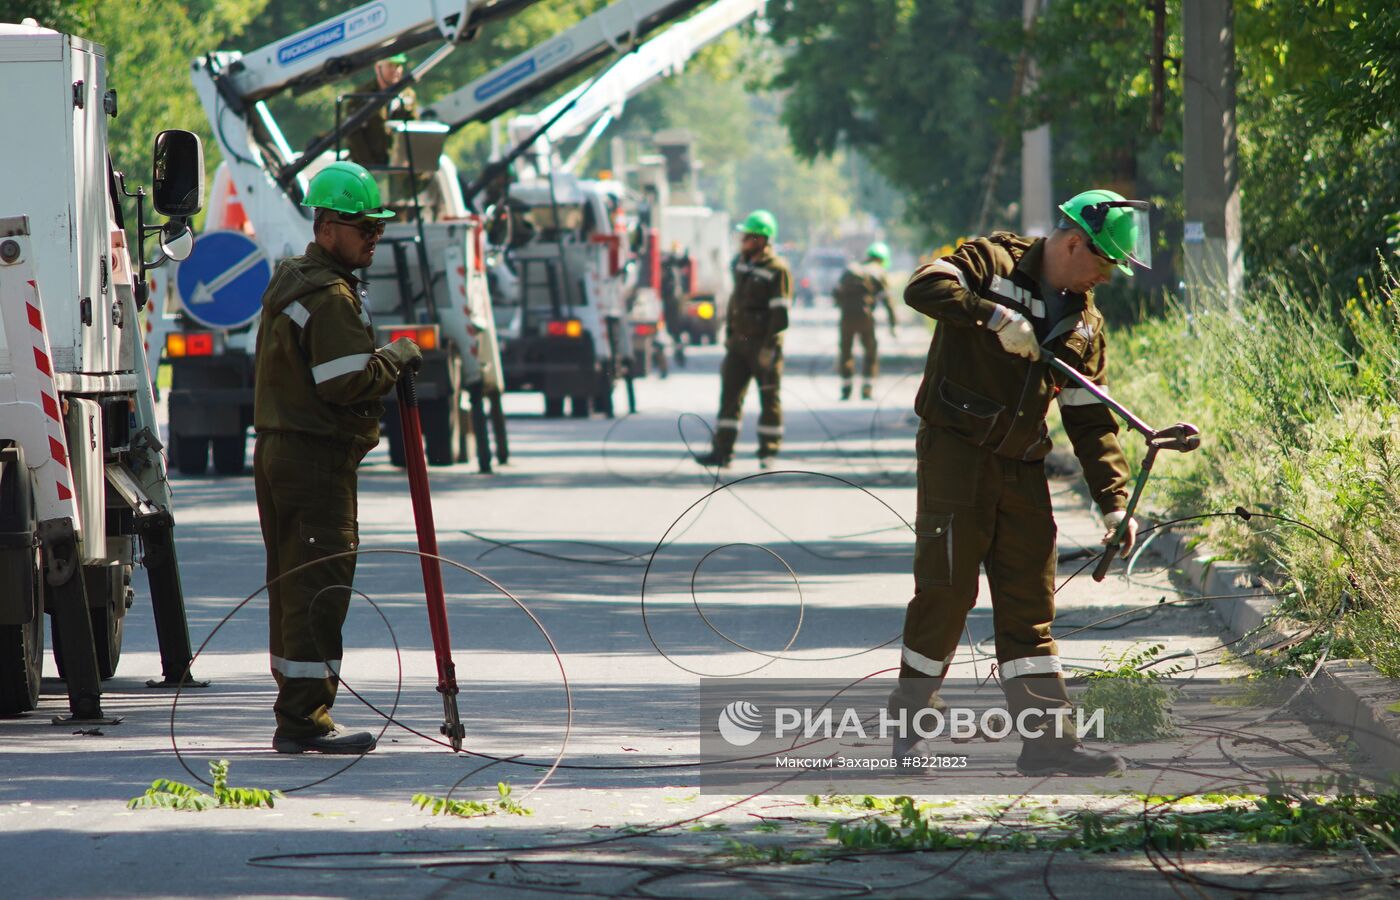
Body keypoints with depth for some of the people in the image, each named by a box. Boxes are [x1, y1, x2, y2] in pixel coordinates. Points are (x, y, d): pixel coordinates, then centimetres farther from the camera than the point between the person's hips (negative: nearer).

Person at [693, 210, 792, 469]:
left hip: (764, 343, -7)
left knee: (769, 398, 3)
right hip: (739, 341, 7)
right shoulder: (740, 263, 11)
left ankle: (768, 452, 11)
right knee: (730, 394, 2)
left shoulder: (777, 270, -13)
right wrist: (728, 333, 16)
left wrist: (769, 347, -19)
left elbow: (780, 312, -16)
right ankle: (722, 450, 2)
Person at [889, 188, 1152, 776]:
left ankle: (1046, 739, 2)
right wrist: (996, 315, -30)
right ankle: (910, 711, 7)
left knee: (1031, 603, 3)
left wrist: (1113, 500, 5)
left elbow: (1091, 421, 14)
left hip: (1021, 466, 6)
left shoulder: (1084, 324, 14)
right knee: (948, 586, -9)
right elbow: (924, 287, -20)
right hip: (956, 448, -6)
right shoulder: (994, 262, -2)